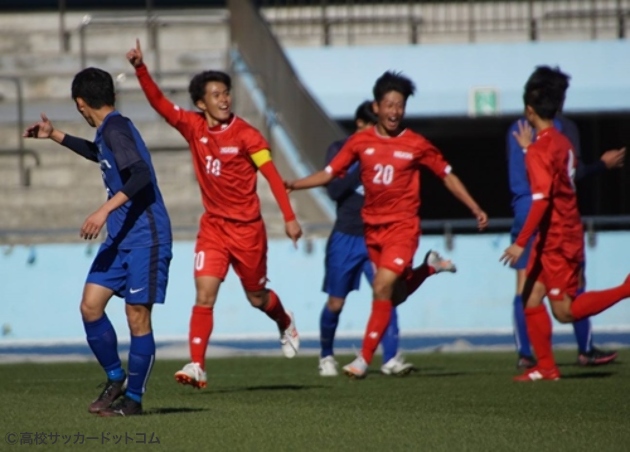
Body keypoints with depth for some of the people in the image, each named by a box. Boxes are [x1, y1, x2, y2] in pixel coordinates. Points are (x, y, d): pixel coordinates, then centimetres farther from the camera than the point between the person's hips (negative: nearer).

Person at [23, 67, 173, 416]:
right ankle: (115, 378, 17)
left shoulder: (116, 129, -14)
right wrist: (54, 136, 44)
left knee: (137, 316, -2)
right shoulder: (109, 131, 14)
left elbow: (141, 175, -29)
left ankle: (133, 397, 7)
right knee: (90, 305, 2)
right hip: (119, 239, 9)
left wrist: (105, 210, -34)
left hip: (146, 239, -9)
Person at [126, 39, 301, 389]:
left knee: (257, 297, 13)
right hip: (213, 226, 3)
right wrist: (140, 69, -22)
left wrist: (289, 217, -19)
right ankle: (197, 366, -15)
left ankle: (286, 324, 47)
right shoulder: (193, 127, -2)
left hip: (247, 228, -3)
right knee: (204, 293, -12)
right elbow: (159, 102, -8)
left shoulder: (246, 135, -13)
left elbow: (272, 176, -14)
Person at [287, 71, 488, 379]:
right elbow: (329, 174, 4)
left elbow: (447, 176, 6)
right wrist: (291, 185, -9)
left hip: (402, 226, -4)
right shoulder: (360, 142, 2)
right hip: (372, 227, 4)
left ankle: (365, 358, -14)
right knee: (396, 293, 14)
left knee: (383, 287, -19)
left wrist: (476, 209, 4)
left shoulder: (417, 145, -4)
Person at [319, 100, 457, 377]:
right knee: (335, 303, 6)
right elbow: (334, 190, -13)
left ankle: (390, 359, -18)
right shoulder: (340, 150, -2)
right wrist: (362, 167, -19)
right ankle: (326, 356, 27)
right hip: (346, 237, -1)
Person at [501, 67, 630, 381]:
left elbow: (541, 199, -26)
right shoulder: (561, 142, 9)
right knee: (531, 297, 8)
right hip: (568, 234, 9)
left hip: (556, 240, -9)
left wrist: (521, 243, -26)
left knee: (564, 311, -5)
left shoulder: (539, 150, -17)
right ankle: (546, 367, 7)